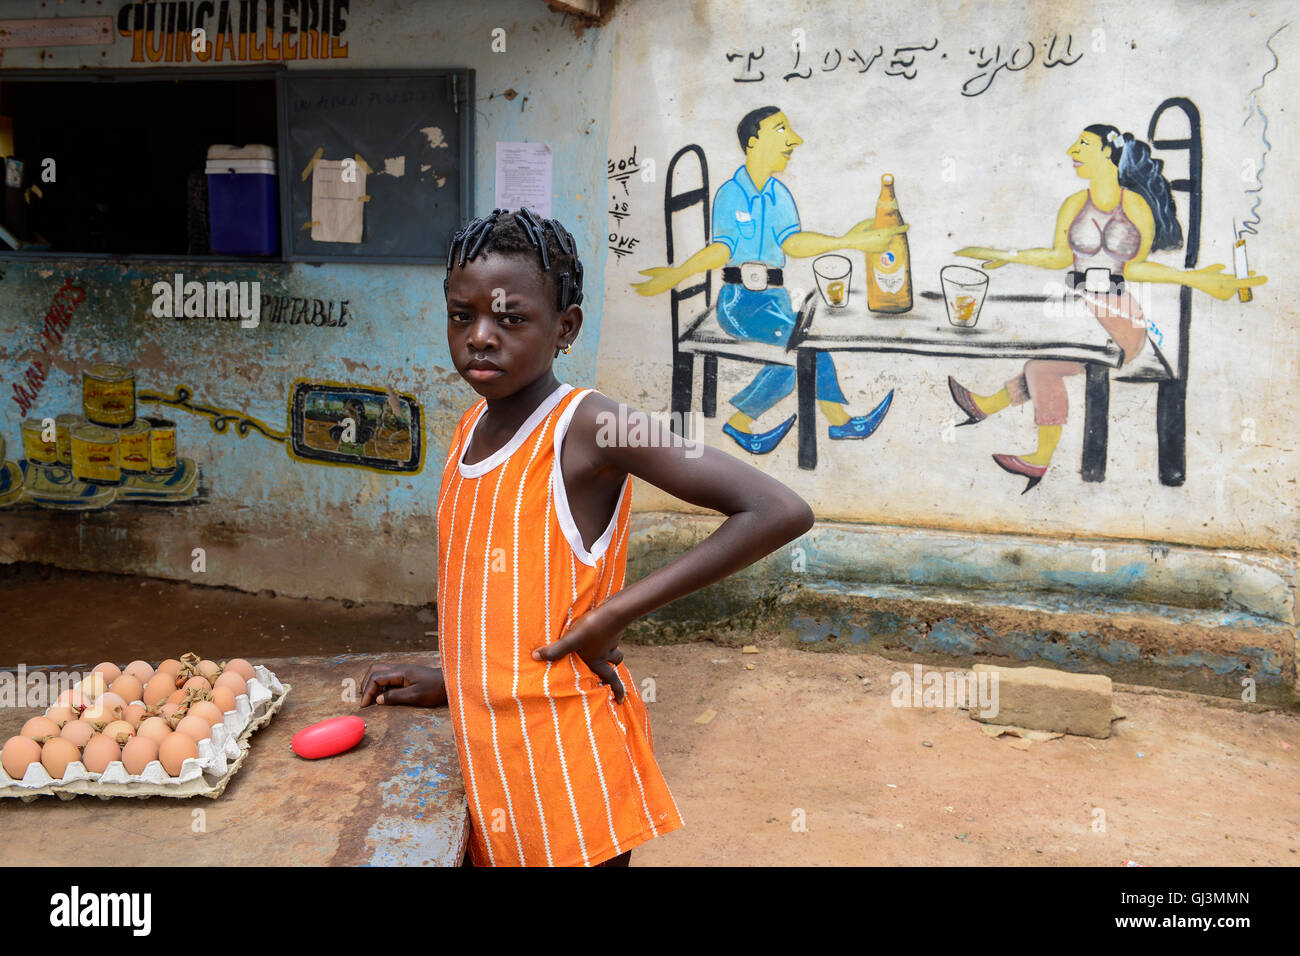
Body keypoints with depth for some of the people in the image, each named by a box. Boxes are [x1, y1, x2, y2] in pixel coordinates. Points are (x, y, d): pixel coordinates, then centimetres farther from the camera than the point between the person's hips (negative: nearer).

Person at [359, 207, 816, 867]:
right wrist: (453, 680, 12)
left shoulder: (587, 427, -20)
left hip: (563, 752, -7)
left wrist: (615, 613, -25)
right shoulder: (471, 427, 4)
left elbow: (781, 513, -28)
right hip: (489, 742, 7)